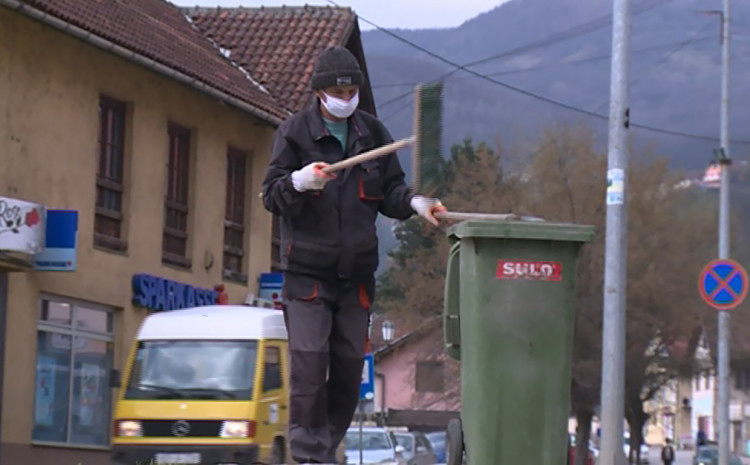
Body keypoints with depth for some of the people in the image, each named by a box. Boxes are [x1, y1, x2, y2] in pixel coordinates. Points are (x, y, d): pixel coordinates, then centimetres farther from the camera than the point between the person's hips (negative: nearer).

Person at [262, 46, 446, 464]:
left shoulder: (372, 132, 10)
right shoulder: (295, 132, -1)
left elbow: (389, 191, 15)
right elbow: (272, 196, -3)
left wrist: (415, 203, -6)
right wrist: (300, 181, -23)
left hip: (357, 271, 4)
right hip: (307, 269, -4)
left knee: (349, 365, 5)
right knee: (309, 362, -10)